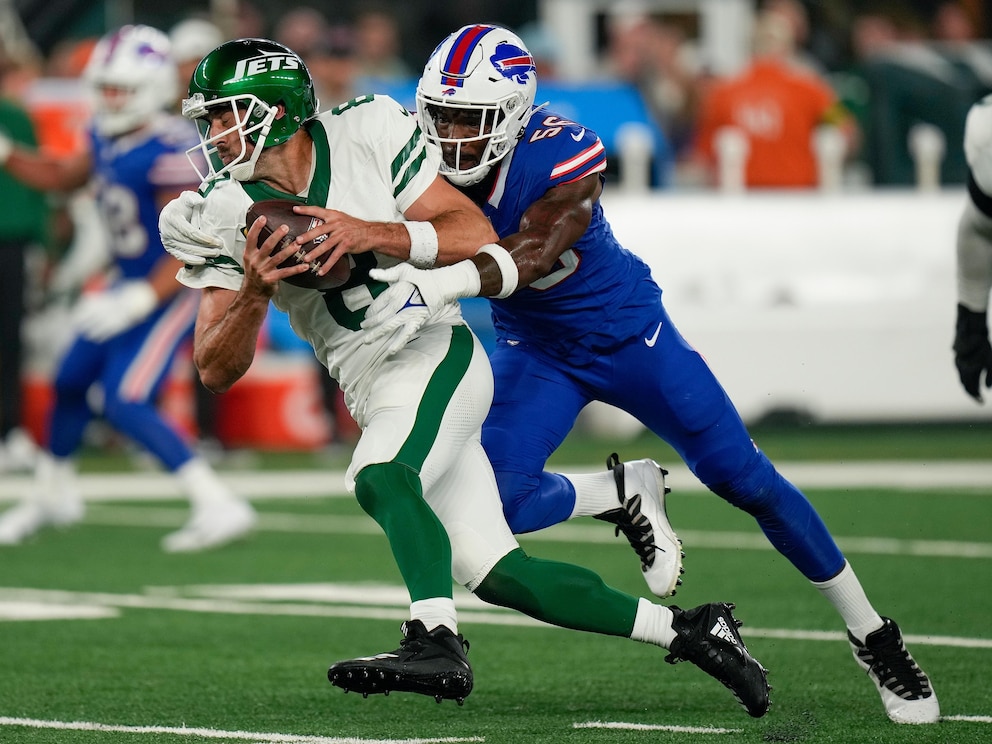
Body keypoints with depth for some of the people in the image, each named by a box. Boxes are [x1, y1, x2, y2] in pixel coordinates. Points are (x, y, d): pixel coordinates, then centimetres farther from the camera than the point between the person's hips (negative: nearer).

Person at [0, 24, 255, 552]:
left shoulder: (171, 153, -28)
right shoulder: (107, 138, -1)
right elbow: (62, 178, 20)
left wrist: (141, 300, -33)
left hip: (171, 290, -9)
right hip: (128, 282, 9)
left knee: (124, 403, -18)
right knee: (70, 383, 17)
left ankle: (218, 507, -16)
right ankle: (52, 494, 41)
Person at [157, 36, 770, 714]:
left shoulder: (368, 137, -8)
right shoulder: (219, 218, 0)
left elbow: (477, 236, -10)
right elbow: (218, 370, -4)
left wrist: (372, 235, -24)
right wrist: (254, 290, -22)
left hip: (436, 355, -5)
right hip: (374, 397, 5)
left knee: (380, 478, -34)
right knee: (494, 574, -1)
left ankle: (437, 643, -43)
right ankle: (687, 631, 9)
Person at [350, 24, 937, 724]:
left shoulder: (563, 156, -32)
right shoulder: (426, 156, -17)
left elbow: (532, 252, -47)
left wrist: (448, 281, -64)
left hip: (626, 332, -4)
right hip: (534, 350, 4)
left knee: (747, 480, -3)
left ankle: (873, 636, 13)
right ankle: (623, 496, 12)